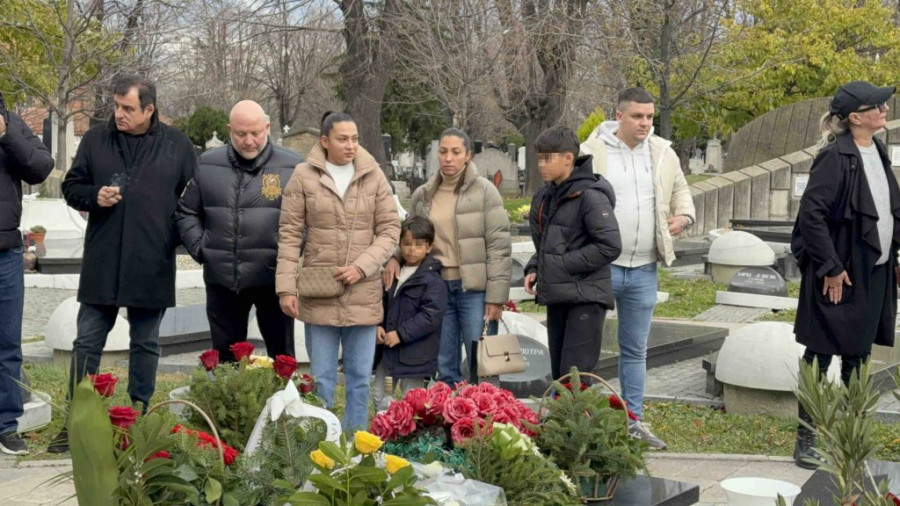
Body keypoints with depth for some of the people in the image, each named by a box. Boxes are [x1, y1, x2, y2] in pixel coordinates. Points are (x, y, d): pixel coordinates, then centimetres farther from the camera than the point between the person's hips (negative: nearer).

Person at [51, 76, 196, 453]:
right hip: (101, 264, 1)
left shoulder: (177, 145, 2)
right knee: (87, 342, 5)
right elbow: (71, 187, 10)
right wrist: (94, 196, -10)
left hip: (152, 265, -1)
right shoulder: (95, 140, 5)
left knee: (145, 344, 9)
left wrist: (178, 235, -3)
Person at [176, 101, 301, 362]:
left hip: (273, 279, -3)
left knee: (282, 356, 5)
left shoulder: (293, 166, -3)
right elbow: (186, 212, 16)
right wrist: (199, 248, 2)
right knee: (225, 357, 14)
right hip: (221, 279, 3)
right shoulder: (207, 164, 7)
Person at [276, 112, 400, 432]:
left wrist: (363, 266, -10)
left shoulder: (373, 176, 3)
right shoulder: (304, 176, -1)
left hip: (363, 294, 2)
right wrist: (286, 287, -6)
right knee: (321, 378, 6)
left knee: (360, 377, 9)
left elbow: (390, 229, 4)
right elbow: (289, 234, 0)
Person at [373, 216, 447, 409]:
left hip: (414, 357, -7)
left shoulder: (433, 281, -12)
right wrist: (378, 325, -2)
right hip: (387, 351, 7)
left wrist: (401, 334, -20)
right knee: (380, 399, 13)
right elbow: (383, 304, 16)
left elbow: (431, 316, -19)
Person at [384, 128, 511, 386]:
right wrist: (394, 256, -1)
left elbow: (499, 246, -6)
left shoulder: (484, 191, -3)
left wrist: (496, 297, -11)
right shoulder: (422, 195, 9)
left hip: (474, 288, -4)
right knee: (445, 366, 11)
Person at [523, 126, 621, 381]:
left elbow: (610, 247, -19)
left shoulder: (590, 196, -13)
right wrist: (534, 268, 6)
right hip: (556, 295, 8)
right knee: (559, 373, 14)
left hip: (585, 296, -8)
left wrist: (563, 264, -16)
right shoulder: (545, 197, 13)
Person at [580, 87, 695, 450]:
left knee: (635, 349, 14)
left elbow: (680, 189, 21)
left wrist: (684, 216, 2)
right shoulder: (591, 152, -5)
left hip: (644, 270, 4)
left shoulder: (663, 154, 8)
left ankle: (634, 421, 23)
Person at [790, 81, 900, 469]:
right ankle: (806, 438, 12)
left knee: (858, 356, 15)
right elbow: (810, 214, -20)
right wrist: (831, 267, -18)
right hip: (841, 274, -8)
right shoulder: (835, 156, -16)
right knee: (820, 356, 2)